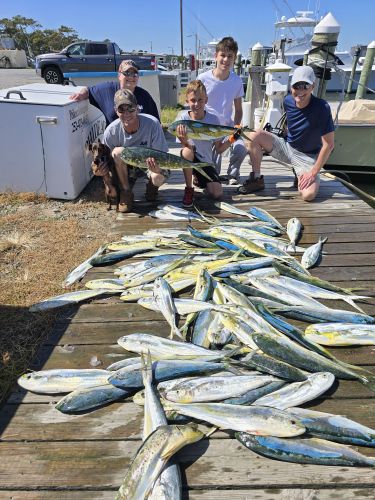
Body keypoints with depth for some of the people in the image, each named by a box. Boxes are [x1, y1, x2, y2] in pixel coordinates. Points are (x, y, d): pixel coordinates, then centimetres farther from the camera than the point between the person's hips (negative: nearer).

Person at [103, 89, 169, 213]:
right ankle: (126, 193, -10)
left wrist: (158, 168, -47)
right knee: (118, 152, -30)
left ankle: (152, 187, 6)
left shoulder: (152, 123, -27)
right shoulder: (111, 131, -21)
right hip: (126, 167, 2)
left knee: (158, 178, -35)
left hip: (151, 163, -2)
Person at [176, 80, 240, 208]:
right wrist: (183, 140, -40)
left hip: (205, 161, 2)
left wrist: (232, 139, -22)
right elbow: (186, 146, -17)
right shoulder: (184, 117, -11)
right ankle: (189, 190, -17)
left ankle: (198, 180, 20)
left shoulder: (213, 119, -8)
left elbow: (219, 149, -5)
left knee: (217, 194, -16)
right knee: (187, 151, -38)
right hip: (189, 159, -2)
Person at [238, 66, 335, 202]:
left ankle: (300, 175, 8)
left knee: (308, 195, -28)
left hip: (307, 156, -4)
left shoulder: (321, 107, -23)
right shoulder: (288, 101, -8)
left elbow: (328, 144, -21)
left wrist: (313, 172, -22)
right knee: (255, 136, -18)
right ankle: (256, 179, -4)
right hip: (287, 147, 4)